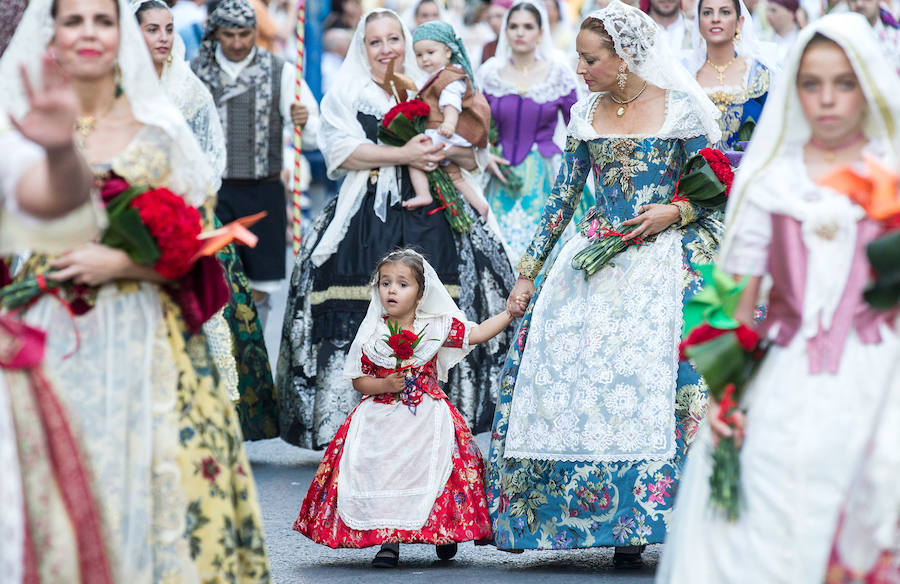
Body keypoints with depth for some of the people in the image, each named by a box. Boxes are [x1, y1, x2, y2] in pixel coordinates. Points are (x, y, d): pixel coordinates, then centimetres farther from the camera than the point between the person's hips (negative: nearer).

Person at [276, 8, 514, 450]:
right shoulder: (345, 97, 11)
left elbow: (471, 159, 16)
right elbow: (342, 152, -5)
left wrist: (442, 150, -6)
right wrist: (404, 156, -12)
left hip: (430, 220, 2)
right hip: (366, 223, -2)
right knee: (361, 323, -13)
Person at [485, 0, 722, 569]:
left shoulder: (682, 109, -3)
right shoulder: (585, 115, 9)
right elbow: (563, 198, 14)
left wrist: (676, 211, -14)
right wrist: (527, 273, 13)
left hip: (665, 259, -4)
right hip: (597, 259, 4)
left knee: (654, 383, -14)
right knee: (569, 371, -7)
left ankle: (635, 524, -9)